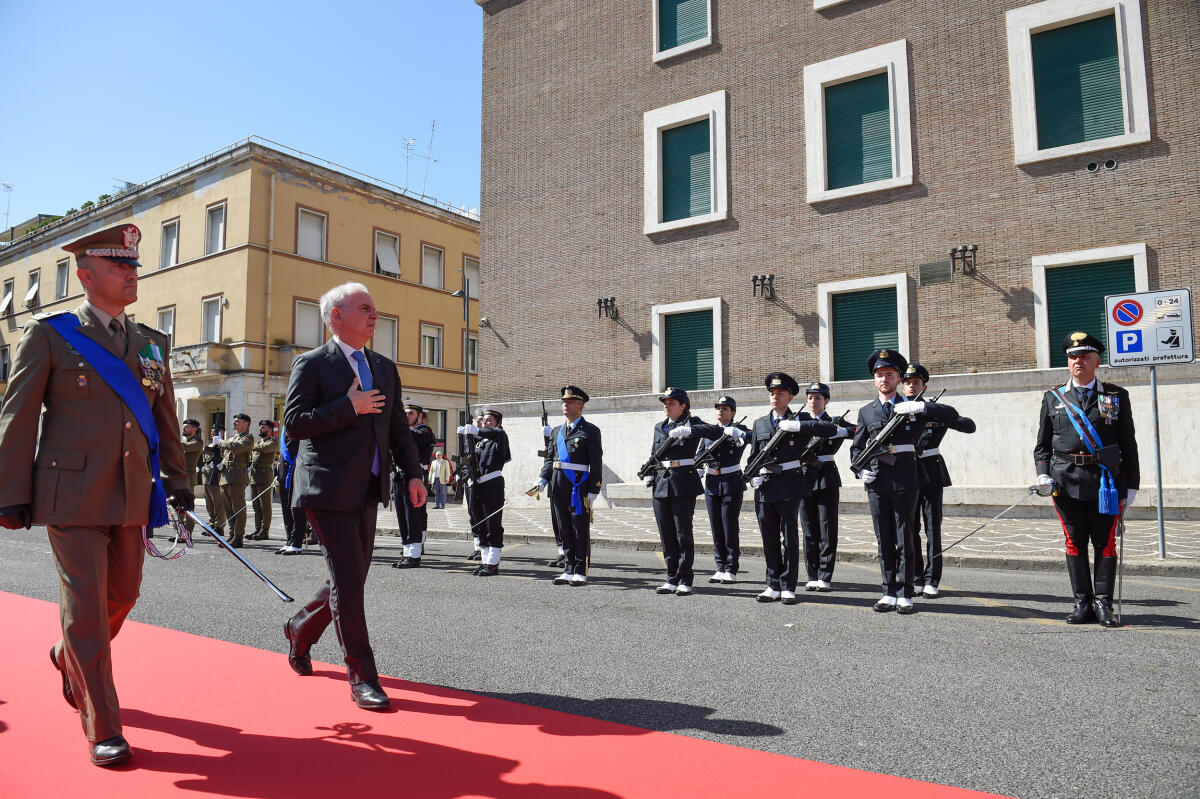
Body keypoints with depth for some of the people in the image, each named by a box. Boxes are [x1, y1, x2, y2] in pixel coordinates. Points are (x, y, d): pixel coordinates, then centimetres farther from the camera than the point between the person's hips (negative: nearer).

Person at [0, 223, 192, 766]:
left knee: (122, 596, 15)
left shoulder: (153, 343, 11)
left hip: (131, 497, 5)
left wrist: (177, 480, 11)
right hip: (72, 493, -5)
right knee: (86, 605, -2)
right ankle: (103, 730, 8)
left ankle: (69, 656, 48)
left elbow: (165, 418, 15)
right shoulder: (50, 335, -1)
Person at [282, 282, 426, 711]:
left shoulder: (385, 368, 15)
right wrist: (348, 407, -18)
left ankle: (301, 628, 43)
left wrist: (413, 473, 4)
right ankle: (362, 678, 2)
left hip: (368, 490, 7)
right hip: (329, 489, -7)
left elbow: (398, 428, 16)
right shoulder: (311, 364, -3)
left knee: (351, 579, 15)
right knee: (348, 581, -7)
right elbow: (294, 422, -12)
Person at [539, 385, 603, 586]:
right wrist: (543, 480, 2)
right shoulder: (556, 431, 16)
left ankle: (581, 572, 10)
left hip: (579, 487, -6)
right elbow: (550, 459, 17)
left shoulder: (590, 431, -2)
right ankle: (569, 570, 19)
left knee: (581, 531, 2)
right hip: (558, 487, 6)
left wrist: (593, 491, -11)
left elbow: (596, 463, -6)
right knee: (565, 531, 11)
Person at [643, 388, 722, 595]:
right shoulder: (659, 427, 17)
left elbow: (716, 431, -16)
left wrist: (688, 430, -26)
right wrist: (649, 475, 6)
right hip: (661, 485, 6)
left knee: (683, 533, -4)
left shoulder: (692, 423, 1)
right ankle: (672, 577, 17)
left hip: (684, 485, -5)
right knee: (666, 535, 8)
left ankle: (684, 579, 5)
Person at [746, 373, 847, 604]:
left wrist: (796, 425, -20)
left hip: (789, 487, -4)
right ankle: (774, 586, 15)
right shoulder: (760, 423, 15)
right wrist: (753, 477, 2)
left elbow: (827, 428, -15)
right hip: (765, 488, 4)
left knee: (790, 537, 0)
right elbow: (753, 456, 19)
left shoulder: (801, 419, 3)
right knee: (769, 539, 7)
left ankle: (788, 588, 8)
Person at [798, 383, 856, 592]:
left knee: (827, 530, -2)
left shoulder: (834, 422, 4)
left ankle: (825, 577, 3)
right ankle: (812, 577, 12)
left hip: (827, 480, -2)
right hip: (805, 479, 2)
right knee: (809, 530, 5)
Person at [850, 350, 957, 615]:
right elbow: (856, 447, 16)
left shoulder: (912, 407, 8)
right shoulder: (866, 411, 14)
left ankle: (905, 595, 5)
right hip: (877, 482, 3)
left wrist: (921, 407, -14)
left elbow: (951, 414, 0)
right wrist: (861, 470, -1)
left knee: (904, 539, -1)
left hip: (905, 480, -2)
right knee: (884, 541, 7)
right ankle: (889, 593, 15)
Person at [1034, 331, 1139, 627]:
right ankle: (1083, 604, 14)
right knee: (1075, 544, 5)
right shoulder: (1053, 398, 9)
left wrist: (1131, 486, 4)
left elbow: (1128, 445, 8)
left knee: (1105, 544, 2)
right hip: (1066, 482, 1)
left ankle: (1103, 604, 11)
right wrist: (1043, 473, -3)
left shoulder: (1116, 396, 7)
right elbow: (1042, 444, 12)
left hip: (1105, 481, -1)